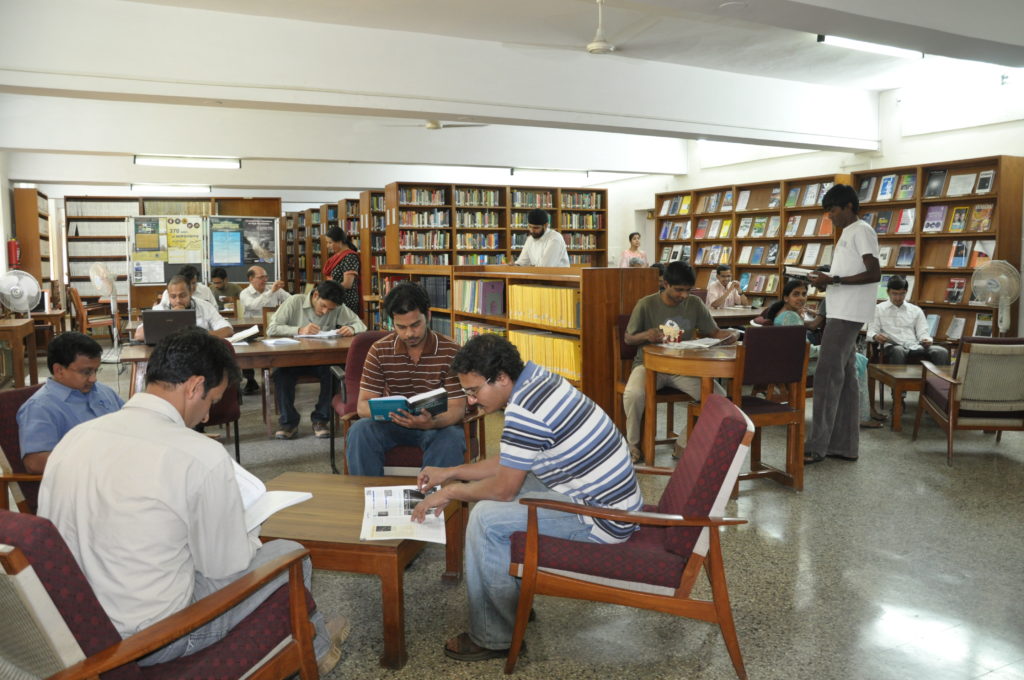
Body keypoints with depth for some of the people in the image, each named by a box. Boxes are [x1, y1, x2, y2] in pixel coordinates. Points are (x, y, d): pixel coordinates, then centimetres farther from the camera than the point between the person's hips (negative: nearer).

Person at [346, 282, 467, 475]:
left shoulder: (451, 352, -11)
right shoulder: (379, 351, -3)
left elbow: (457, 408, -13)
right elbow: (363, 405, -6)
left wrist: (430, 423, -36)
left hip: (436, 423, -2)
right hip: (392, 422, 2)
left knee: (450, 438, -36)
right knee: (360, 430, -27)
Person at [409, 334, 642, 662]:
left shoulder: (523, 411, -25)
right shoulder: (537, 379, 5)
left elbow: (504, 489, -16)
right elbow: (509, 463, 15)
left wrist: (451, 493, 0)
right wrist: (450, 473, 14)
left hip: (601, 517, -10)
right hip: (610, 497, 10)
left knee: (487, 517, -13)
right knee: (490, 488, 16)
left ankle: (495, 636, 2)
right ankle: (513, 597, 25)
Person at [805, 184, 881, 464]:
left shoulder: (861, 231, -9)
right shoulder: (847, 233, 20)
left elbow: (874, 273, -18)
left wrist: (833, 280, -21)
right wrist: (826, 283, 8)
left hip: (848, 314, -10)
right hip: (842, 313, 10)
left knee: (827, 376, -11)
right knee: (843, 377, 9)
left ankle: (816, 446, -8)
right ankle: (844, 445, 13)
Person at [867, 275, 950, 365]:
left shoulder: (916, 310, 23)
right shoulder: (879, 309, 15)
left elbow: (922, 333, 15)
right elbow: (871, 331, 8)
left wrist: (927, 340, -11)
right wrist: (875, 336, -18)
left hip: (915, 346, 3)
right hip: (893, 346, -3)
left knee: (942, 352, -28)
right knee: (898, 351, -42)